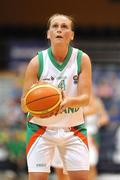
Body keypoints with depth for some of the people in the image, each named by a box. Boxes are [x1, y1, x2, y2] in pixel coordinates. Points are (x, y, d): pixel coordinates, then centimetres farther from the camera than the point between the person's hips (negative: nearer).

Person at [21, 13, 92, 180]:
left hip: (73, 128, 1)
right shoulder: (37, 62, -11)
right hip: (41, 127, -1)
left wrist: (68, 102, -37)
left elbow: (85, 98, -15)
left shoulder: (82, 59, -8)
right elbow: (24, 105, -9)